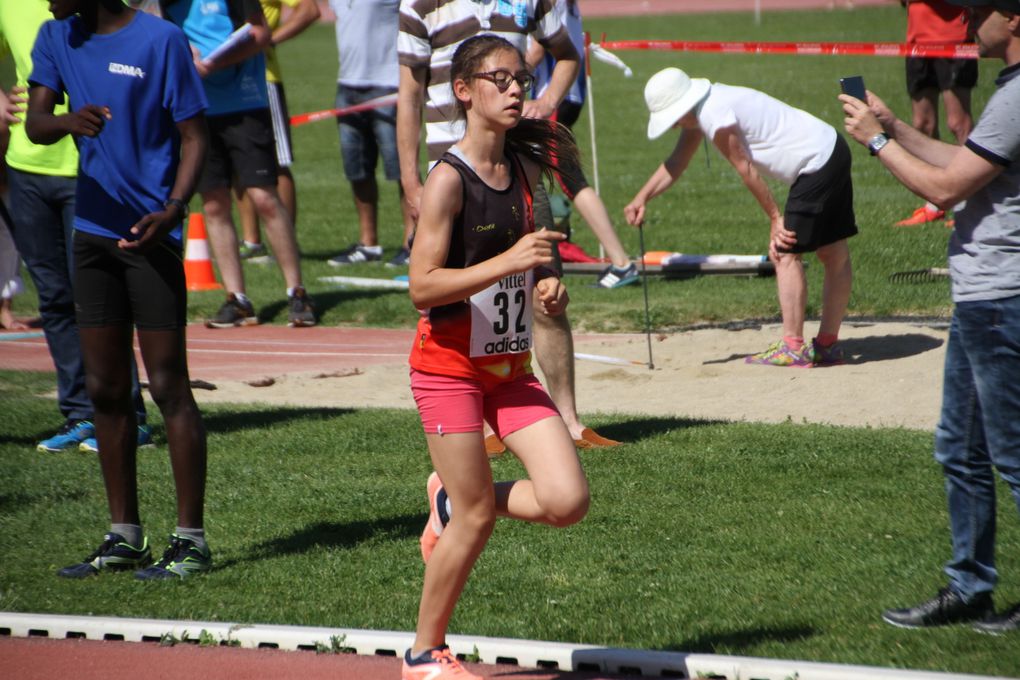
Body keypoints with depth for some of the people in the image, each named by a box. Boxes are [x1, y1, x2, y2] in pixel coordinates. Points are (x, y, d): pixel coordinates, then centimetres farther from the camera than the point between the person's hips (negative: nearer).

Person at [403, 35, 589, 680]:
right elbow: (424, 286, -21)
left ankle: (452, 501, 19)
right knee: (477, 518, -1)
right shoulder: (449, 179, -15)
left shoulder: (525, 167, 5)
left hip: (511, 366, 6)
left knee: (567, 500, -7)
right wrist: (508, 262, -29)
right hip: (451, 366, -6)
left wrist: (548, 281, 0)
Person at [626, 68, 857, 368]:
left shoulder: (717, 120, -21)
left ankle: (793, 348, -4)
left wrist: (775, 218, -7)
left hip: (816, 165, -10)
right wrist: (642, 198, 9)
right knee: (834, 253, 14)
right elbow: (677, 163, 17)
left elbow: (746, 170, -14)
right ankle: (828, 345, 22)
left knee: (786, 253, -6)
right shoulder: (703, 106, 10)